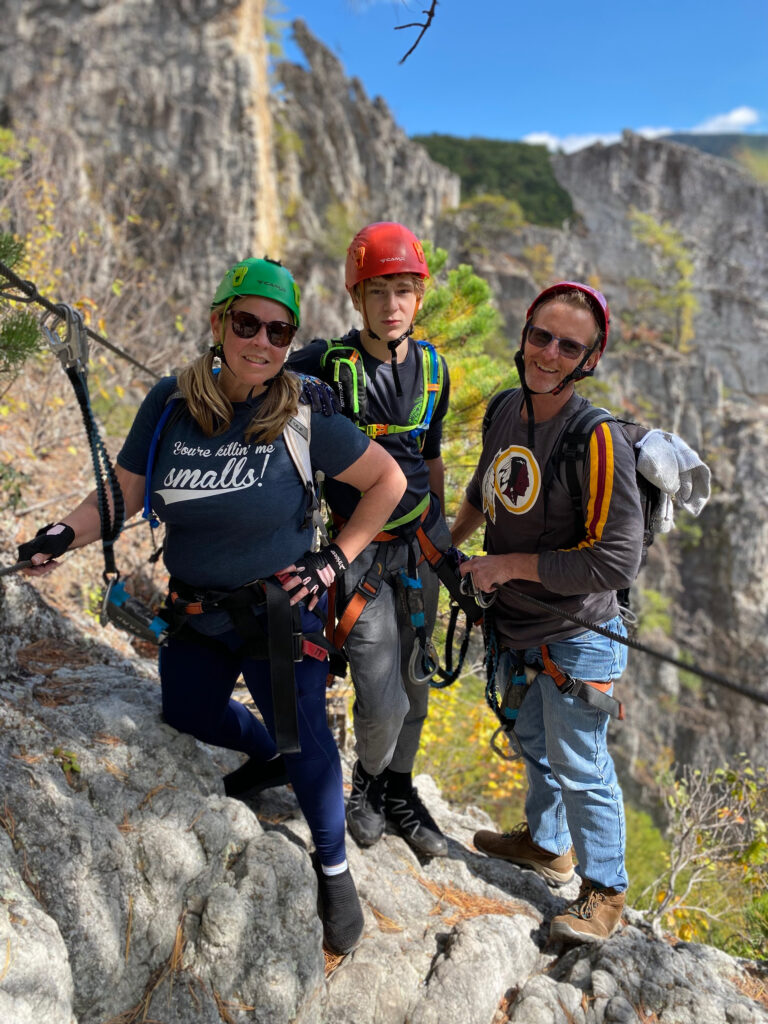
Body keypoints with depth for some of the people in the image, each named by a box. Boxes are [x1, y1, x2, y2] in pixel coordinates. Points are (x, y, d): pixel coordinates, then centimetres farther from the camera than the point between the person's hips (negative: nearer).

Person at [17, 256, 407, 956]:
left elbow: (388, 482, -10)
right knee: (187, 712, 23)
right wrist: (62, 535, -17)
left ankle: (334, 870, 28)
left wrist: (334, 561, -12)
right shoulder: (171, 403, -8)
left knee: (302, 735, 1)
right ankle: (269, 758, 55)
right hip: (195, 610, 5)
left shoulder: (305, 415, -17)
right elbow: (123, 491, -1)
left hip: (279, 608, -5)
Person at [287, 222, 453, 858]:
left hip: (420, 541, 5)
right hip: (358, 547, -5)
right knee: (383, 701, -7)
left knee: (414, 676, 15)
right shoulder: (325, 363, -14)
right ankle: (367, 781, 28)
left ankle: (400, 789, 38)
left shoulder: (432, 366, 2)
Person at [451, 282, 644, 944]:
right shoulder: (507, 410, -2)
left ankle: (604, 891, 32)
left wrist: (511, 565, -22)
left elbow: (617, 564, -28)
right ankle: (545, 843, 51)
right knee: (534, 742, 26)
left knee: (581, 767, 8)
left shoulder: (599, 442, -26)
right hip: (516, 629, 8)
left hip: (575, 640, -7)